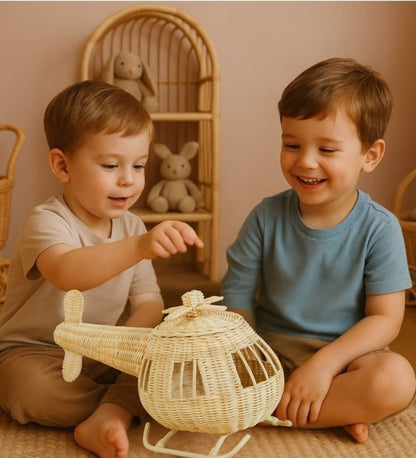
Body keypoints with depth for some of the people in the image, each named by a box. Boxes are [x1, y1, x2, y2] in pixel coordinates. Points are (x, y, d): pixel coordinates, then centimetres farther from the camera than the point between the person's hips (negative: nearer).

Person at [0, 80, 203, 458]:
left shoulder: (132, 227, 2)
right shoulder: (47, 222, -21)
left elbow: (148, 301, -4)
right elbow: (67, 274, -45)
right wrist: (139, 247, -60)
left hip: (102, 357, 5)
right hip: (33, 353, -4)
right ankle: (128, 402, -16)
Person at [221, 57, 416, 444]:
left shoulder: (379, 229, -9)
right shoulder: (266, 218, -4)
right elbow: (237, 299, -4)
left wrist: (325, 362, -24)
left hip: (344, 354, -1)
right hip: (271, 351, 2)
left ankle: (268, 408, -18)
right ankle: (335, 413, -16)